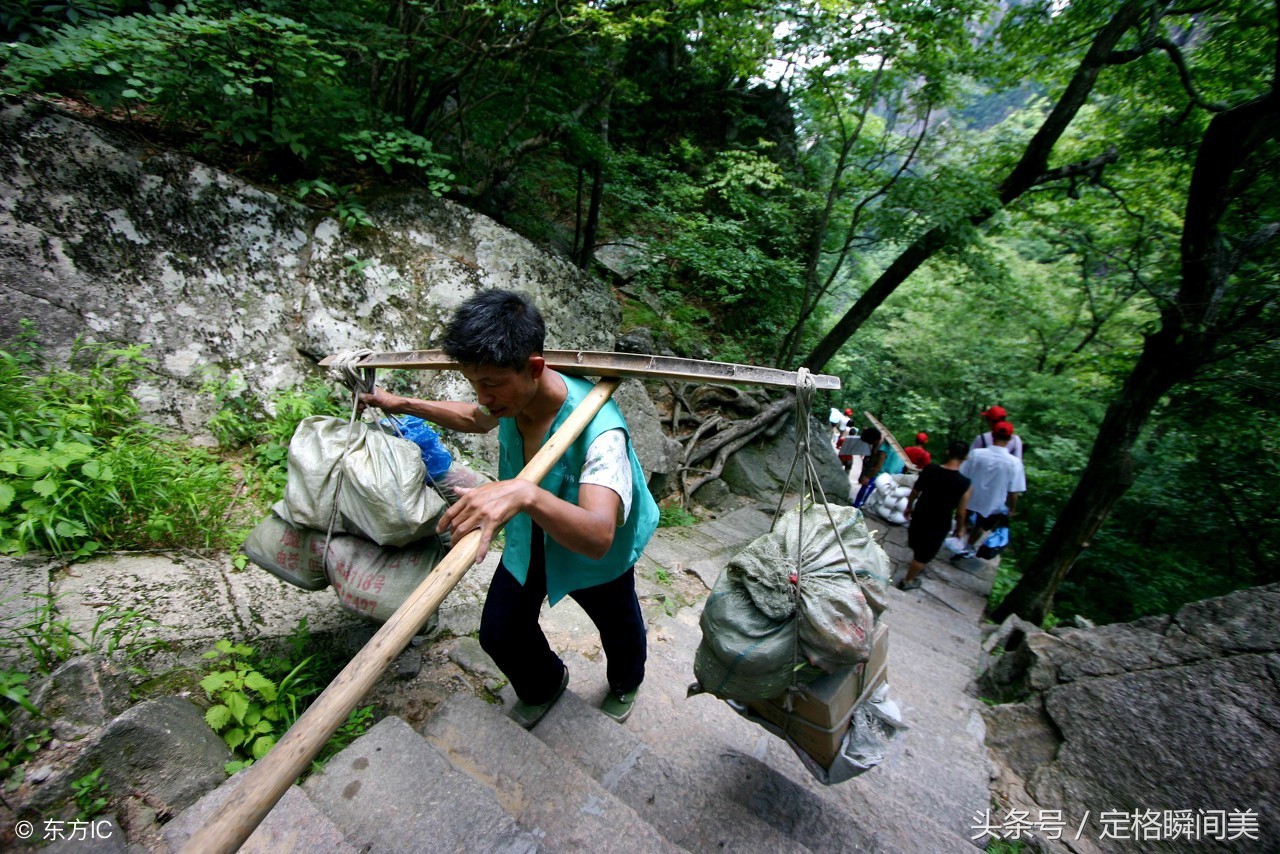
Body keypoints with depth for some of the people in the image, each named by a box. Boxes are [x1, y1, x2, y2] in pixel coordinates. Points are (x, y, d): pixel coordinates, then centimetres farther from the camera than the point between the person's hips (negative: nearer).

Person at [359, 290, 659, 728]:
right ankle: (544, 685, 49)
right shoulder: (514, 396, -21)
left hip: (597, 556, -4)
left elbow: (598, 536, -56)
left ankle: (625, 685, 62)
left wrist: (527, 494, -73)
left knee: (618, 627, 24)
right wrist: (402, 404, 8)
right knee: (498, 634, 13)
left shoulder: (598, 429, -44)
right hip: (529, 538, 5)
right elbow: (476, 418, 6)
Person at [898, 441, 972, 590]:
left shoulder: (929, 469, -14)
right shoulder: (964, 484, -24)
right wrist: (960, 528, 4)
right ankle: (907, 581, 32)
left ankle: (916, 567, 54)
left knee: (917, 547, 29)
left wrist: (908, 507, 16)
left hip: (919, 516, 4)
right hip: (938, 525, -4)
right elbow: (961, 512, -15)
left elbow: (915, 491, -1)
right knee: (923, 555, 17)